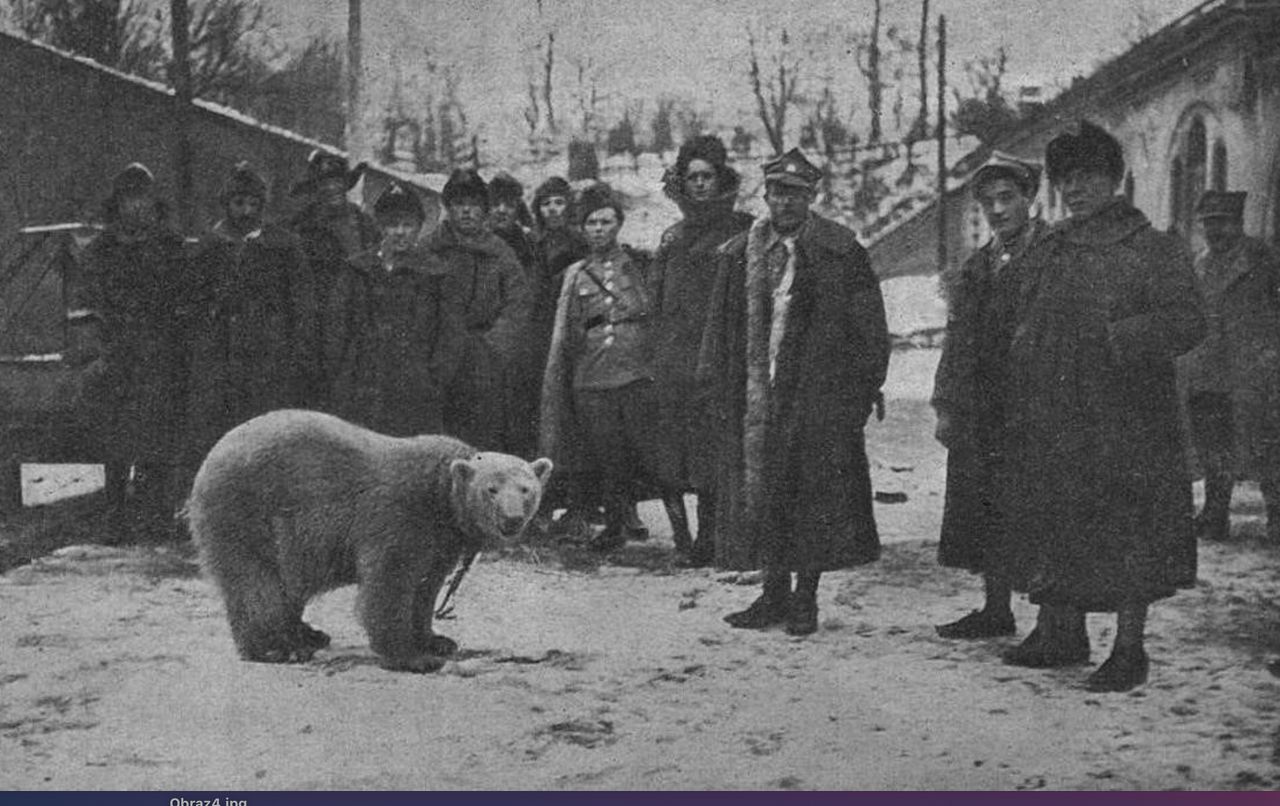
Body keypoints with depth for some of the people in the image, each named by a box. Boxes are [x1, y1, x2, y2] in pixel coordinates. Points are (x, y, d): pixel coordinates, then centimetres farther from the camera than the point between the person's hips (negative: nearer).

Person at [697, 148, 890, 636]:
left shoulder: (840, 254, -2)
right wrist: (714, 387, 6)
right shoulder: (740, 254, 8)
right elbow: (721, 326, 11)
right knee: (761, 490, 6)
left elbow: (868, 326, -1)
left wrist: (864, 386, -6)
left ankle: (805, 598, 11)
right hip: (755, 392, 3)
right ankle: (774, 594, 17)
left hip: (820, 394, -3)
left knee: (814, 495, 0)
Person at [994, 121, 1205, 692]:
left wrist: (1119, 338, -23)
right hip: (1051, 419, 6)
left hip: (1125, 420, -6)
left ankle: (1129, 650, 7)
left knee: (1127, 534, -2)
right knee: (1051, 526, 10)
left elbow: (1187, 323, -11)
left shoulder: (1154, 250, -4)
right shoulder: (1045, 255, 14)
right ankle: (1060, 633, 24)